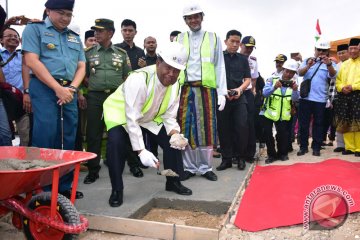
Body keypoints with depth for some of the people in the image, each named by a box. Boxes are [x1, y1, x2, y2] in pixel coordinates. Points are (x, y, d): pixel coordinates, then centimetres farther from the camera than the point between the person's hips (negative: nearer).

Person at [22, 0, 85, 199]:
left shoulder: (75, 37, 19)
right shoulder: (34, 29, 4)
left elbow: (81, 66, 12)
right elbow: (32, 61, -9)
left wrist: (71, 88, -6)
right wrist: (58, 89, -14)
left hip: (69, 91, 5)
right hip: (44, 88, -5)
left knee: (67, 140, 6)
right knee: (45, 139, -7)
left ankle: (64, 186, 17)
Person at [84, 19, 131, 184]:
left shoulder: (121, 53, 10)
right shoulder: (88, 53, 10)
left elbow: (127, 77, 12)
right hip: (95, 97, 0)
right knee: (93, 133, 0)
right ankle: (93, 170, 11)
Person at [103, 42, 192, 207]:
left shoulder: (175, 85, -14)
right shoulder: (139, 79, -36)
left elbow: (169, 115, -9)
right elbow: (132, 118, -38)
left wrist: (175, 134, -30)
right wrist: (141, 151, -41)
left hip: (150, 116, 6)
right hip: (121, 113, -5)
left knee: (174, 141, -5)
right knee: (116, 144, -30)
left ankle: (173, 182, 15)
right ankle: (117, 190, -8)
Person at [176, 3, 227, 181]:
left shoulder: (213, 38, 9)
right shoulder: (180, 39, 12)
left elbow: (219, 67, 5)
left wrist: (222, 92, -3)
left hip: (206, 89, -1)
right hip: (185, 90, 1)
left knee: (206, 128, 1)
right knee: (186, 129, 2)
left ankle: (205, 168, 14)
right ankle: (189, 167, 15)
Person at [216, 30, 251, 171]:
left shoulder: (243, 59, 13)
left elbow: (247, 79, 11)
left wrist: (240, 89, -9)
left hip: (239, 98, 1)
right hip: (221, 97, -1)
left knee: (241, 127, -6)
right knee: (223, 129, 2)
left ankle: (240, 157, 10)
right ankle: (226, 158, 14)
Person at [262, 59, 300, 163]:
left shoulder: (293, 83, 0)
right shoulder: (272, 79, -9)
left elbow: (295, 98, -15)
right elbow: (265, 93, -23)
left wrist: (295, 90, -36)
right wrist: (274, 87, -42)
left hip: (283, 114, 2)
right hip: (269, 112, -1)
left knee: (283, 133, -3)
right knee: (267, 133, -3)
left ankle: (282, 153, 21)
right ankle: (271, 154, 15)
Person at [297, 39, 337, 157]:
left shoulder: (330, 63, 3)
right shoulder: (307, 61, 8)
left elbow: (332, 75, -17)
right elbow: (300, 73, -9)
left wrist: (329, 64, -38)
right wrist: (308, 66, -29)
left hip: (320, 99, -1)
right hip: (305, 97, 1)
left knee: (318, 124, 6)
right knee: (303, 123, 5)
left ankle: (316, 147, 14)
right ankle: (303, 146, 14)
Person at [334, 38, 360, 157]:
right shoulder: (344, 64, 20)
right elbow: (338, 80, 15)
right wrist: (342, 87, -5)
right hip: (344, 96, 4)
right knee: (345, 122, 3)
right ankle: (349, 147, 11)